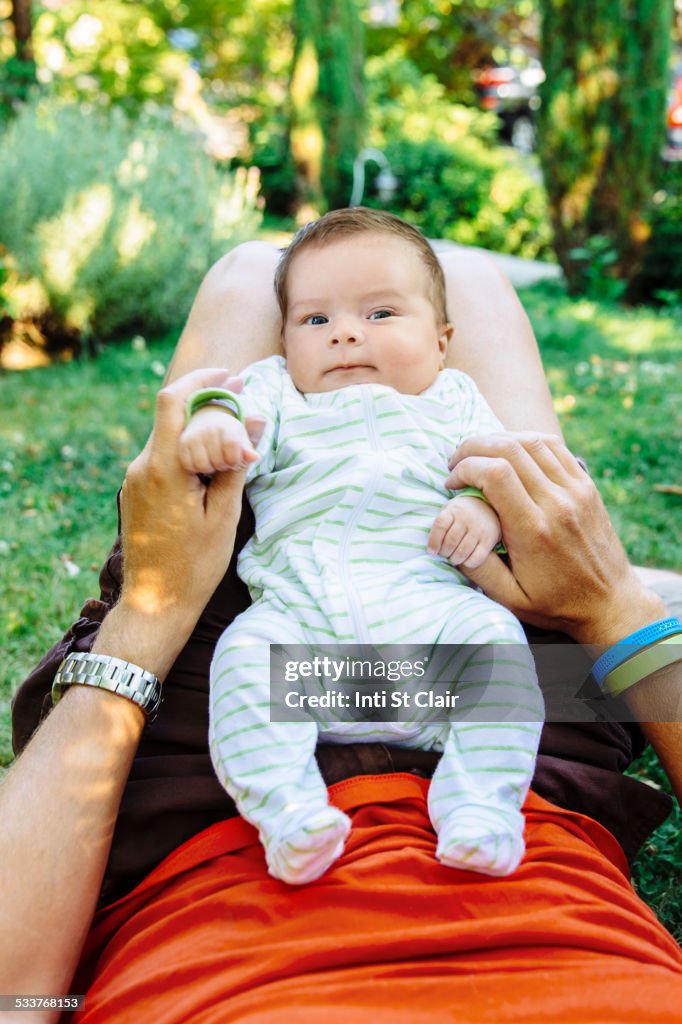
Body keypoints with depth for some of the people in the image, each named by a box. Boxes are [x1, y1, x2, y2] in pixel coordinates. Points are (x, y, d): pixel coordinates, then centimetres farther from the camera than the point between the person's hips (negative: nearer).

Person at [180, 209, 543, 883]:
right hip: (297, 607, 0)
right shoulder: (277, 392, 22)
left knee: (494, 636, -26)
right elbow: (238, 414, 2)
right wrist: (209, 425, -24)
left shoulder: (452, 399, 24)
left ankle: (480, 810, -24)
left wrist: (486, 508, -8)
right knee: (245, 651, -28)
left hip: (427, 605, 1)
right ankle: (288, 811, -29)